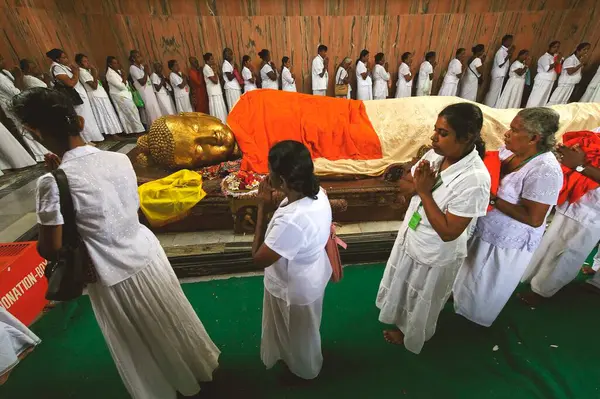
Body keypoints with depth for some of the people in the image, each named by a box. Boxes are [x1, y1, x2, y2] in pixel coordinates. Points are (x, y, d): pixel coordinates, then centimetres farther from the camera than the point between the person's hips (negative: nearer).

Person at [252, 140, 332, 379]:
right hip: (313, 275, 8)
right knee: (304, 329, 37)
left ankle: (305, 369, 59)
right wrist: (273, 208, -8)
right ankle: (298, 359, 69)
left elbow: (259, 259, -28)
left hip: (296, 290, -8)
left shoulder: (291, 222, -44)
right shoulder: (317, 193, -15)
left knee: (300, 334, 26)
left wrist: (263, 209, -27)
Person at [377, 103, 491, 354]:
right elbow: (404, 184, -1)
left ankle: (409, 334, 53)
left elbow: (448, 232, -30)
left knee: (422, 302, 23)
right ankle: (400, 317, 63)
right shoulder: (436, 154, -11)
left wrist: (425, 192, -30)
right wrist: (417, 184, -23)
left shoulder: (475, 180, -32)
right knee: (403, 285, 32)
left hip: (436, 255, -7)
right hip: (411, 237, 7)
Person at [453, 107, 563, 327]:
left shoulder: (545, 171, -29)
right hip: (483, 230, 7)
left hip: (507, 243, -7)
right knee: (473, 275, 30)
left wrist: (493, 200, -29)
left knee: (488, 286, 19)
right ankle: (463, 296, 56)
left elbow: (534, 218, -29)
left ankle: (477, 316, 47)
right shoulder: (509, 150, -7)